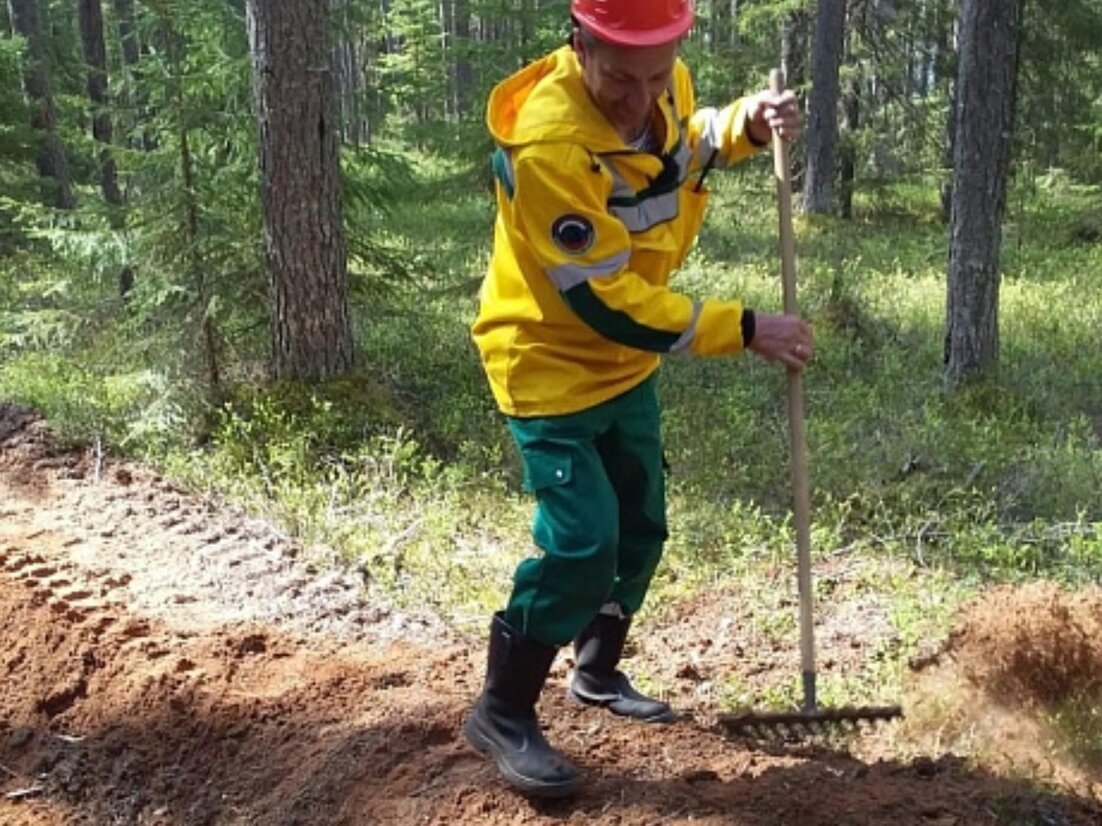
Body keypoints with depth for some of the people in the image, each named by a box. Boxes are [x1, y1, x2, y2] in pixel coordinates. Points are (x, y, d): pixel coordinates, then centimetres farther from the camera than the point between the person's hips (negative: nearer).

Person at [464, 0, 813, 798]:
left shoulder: (663, 83, -8)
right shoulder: (548, 143, -32)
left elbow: (687, 140, 17)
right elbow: (608, 302, -30)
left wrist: (748, 122, -5)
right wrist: (743, 329, -26)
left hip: (626, 361, 8)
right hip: (553, 364, -8)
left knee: (641, 525, 16)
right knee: (581, 541, -14)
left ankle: (599, 672, 37)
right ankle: (503, 712, 5)